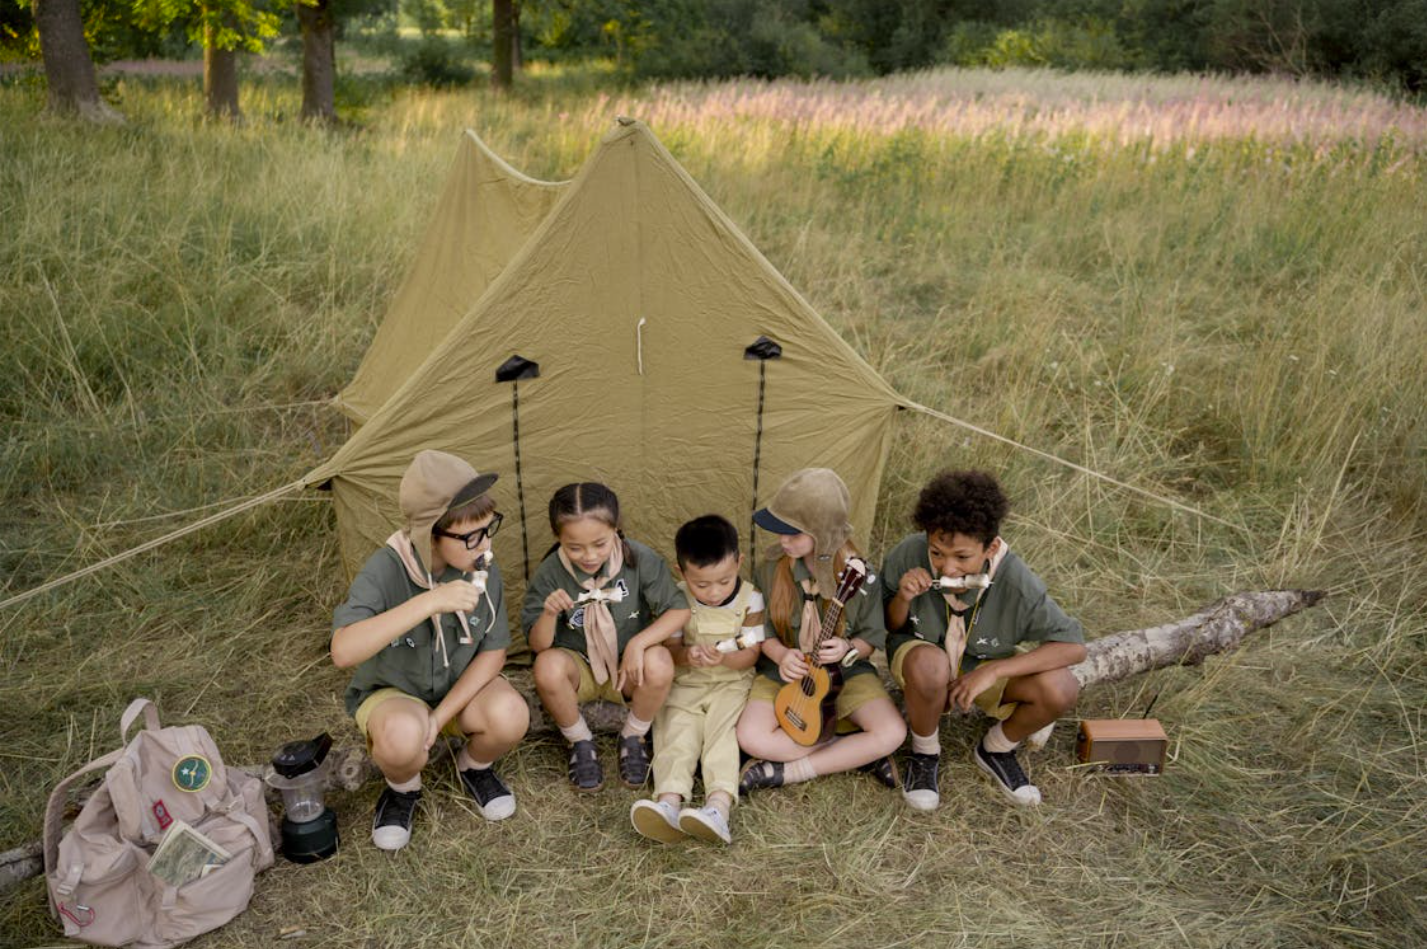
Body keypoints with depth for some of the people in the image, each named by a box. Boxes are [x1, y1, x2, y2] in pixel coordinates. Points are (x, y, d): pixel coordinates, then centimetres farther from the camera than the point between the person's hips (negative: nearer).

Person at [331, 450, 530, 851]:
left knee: (510, 715, -29)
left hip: (460, 687, 3)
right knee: (403, 736, -37)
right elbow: (342, 651, -41)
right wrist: (428, 602, -48)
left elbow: (493, 652, -9)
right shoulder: (385, 570, -27)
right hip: (391, 691, -2)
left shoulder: (483, 567, -17)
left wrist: (440, 718, -19)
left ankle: (474, 766, 8)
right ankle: (402, 787, 2)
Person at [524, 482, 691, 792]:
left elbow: (679, 610, -13)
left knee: (659, 663, -33)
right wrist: (549, 613, -35)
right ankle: (580, 741, -3)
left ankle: (633, 737, -1)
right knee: (547, 666, -33)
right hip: (577, 667, 0)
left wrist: (638, 642, -28)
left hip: (628, 667, 0)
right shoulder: (550, 573, -16)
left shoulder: (639, 559, -17)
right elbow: (538, 644, -13)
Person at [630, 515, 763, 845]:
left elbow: (751, 654, -5)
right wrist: (686, 655, -24)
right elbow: (670, 647, 1)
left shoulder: (750, 599, -7)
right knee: (675, 731, -21)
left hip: (731, 683, -1)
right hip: (684, 684, 2)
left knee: (722, 731, -25)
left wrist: (723, 659, -28)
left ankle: (719, 803, -43)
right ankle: (669, 801, -42)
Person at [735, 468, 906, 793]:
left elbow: (871, 637, -3)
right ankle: (857, 752, -11)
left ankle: (785, 772, -15)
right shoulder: (773, 567, -12)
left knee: (892, 734, -26)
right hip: (785, 671, 1)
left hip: (844, 670, -1)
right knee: (751, 738, -26)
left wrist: (847, 650, -25)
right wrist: (780, 655, -20)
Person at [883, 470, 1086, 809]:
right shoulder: (908, 556, -27)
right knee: (929, 663, -39)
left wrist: (992, 671, -30)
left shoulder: (1016, 583, -28)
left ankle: (996, 749, 6)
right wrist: (903, 599, -34)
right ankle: (924, 751, -6)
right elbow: (890, 626, -9)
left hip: (984, 666, 1)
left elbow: (1074, 646, -23)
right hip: (919, 652, -1)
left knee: (1061, 689, -26)